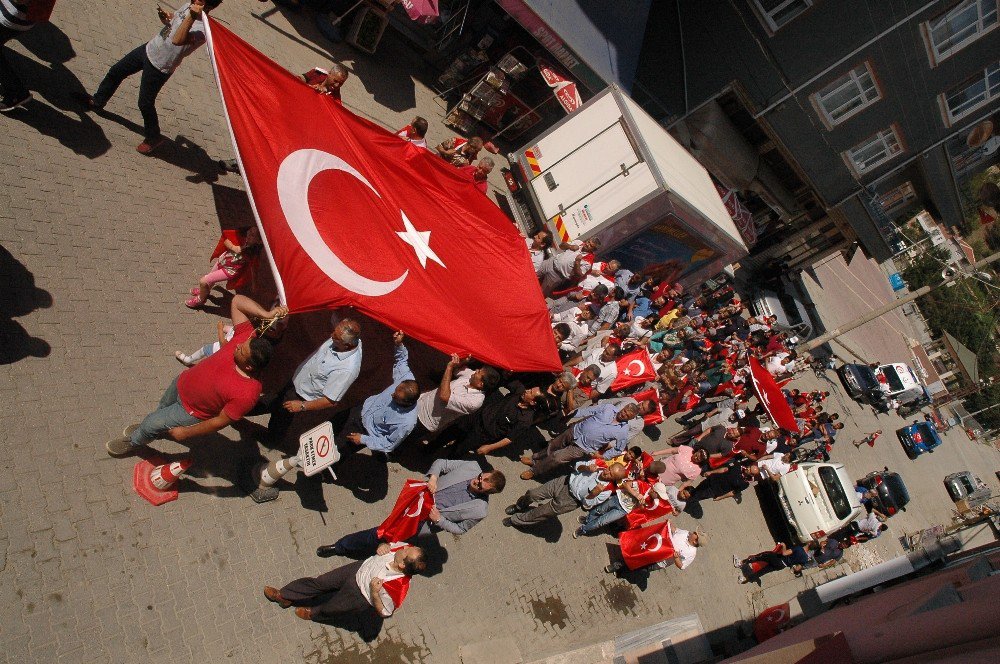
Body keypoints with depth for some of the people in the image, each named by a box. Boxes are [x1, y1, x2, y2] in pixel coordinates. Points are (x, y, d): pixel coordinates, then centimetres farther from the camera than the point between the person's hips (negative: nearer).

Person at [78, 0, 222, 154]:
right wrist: (163, 15, -7)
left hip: (159, 67, -8)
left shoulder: (203, 28, -30)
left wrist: (191, 16, -49)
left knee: (145, 104, 3)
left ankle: (153, 138, 29)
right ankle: (97, 101, 48)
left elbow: (177, 40, -44)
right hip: (149, 48, 9)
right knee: (116, 71, 23)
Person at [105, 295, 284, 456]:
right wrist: (266, 314, -39)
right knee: (163, 406, 33)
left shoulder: (247, 394, -42)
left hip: (192, 412, -5)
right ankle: (149, 428, 67)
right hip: (183, 381, 5)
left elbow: (220, 421, -27)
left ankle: (133, 442, 51)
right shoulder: (246, 338, -31)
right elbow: (237, 301, -25)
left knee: (151, 423, 15)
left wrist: (185, 433, -14)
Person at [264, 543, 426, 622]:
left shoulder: (398, 588, -41)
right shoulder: (404, 547, -29)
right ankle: (284, 596, 34)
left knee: (332, 607, 18)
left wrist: (374, 593, -38)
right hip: (360, 568, 4)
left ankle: (313, 613, 54)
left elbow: (384, 612, -24)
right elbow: (390, 545, -5)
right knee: (320, 582, 11)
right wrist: (383, 547, -26)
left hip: (361, 597, -4)